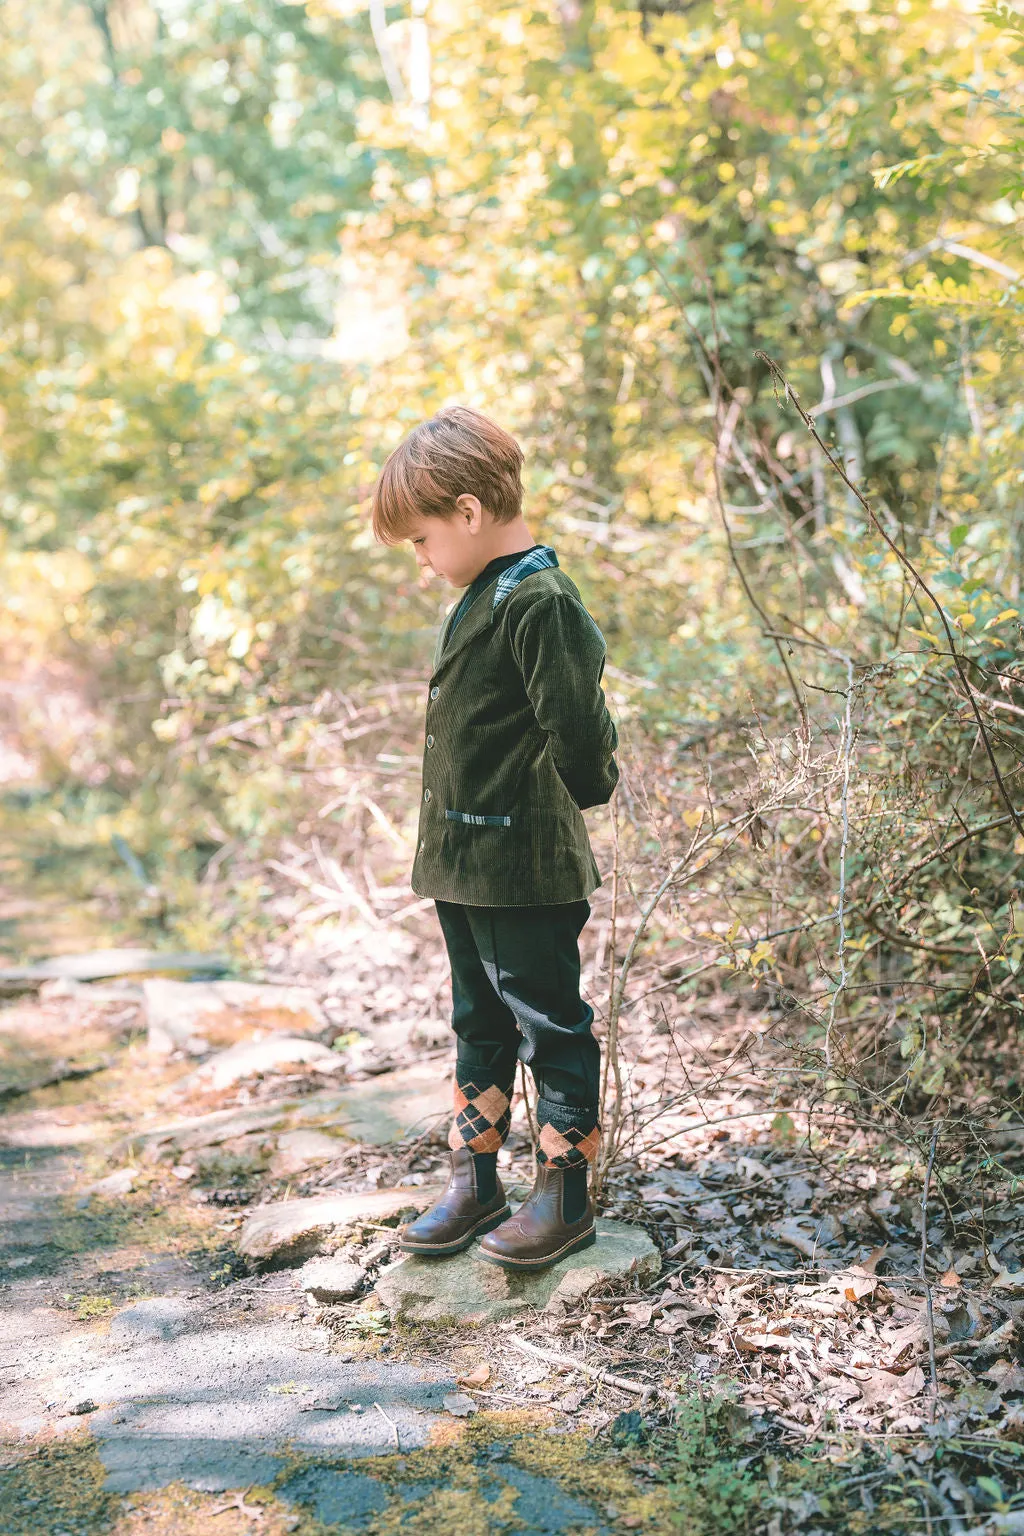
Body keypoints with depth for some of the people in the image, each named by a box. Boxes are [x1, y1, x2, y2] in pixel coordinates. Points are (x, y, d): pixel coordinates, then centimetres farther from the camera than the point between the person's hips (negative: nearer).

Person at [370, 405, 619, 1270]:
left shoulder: (539, 602, -18)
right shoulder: (483, 599, 12)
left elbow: (577, 734, -22)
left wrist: (553, 812, -6)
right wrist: (453, 841, 16)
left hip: (525, 869, -10)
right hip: (465, 864, 10)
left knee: (548, 1022, 3)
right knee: (481, 1024, 18)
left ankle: (567, 1197, 17)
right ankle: (476, 1184, 30)